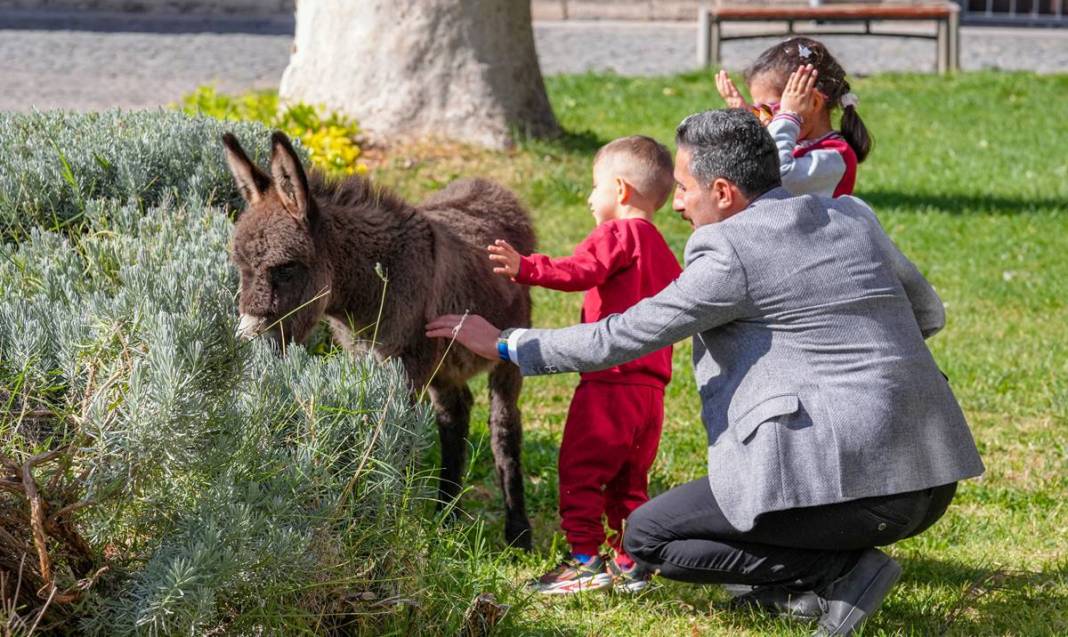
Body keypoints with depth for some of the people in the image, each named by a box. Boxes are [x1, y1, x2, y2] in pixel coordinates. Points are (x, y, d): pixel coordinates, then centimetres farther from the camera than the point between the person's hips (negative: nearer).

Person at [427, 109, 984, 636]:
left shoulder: (728, 250, -8)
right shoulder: (854, 216, 14)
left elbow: (620, 338, -5)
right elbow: (929, 315, 25)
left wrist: (505, 344, 5)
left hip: (841, 481, -8)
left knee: (646, 537, 8)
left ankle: (839, 570, -3)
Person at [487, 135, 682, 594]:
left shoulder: (618, 234, -7)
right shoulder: (663, 251, 20)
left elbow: (580, 272, -25)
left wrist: (526, 269, -35)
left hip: (610, 381, -9)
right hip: (650, 386, 9)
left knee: (580, 469, -5)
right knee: (629, 479, 15)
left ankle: (586, 559, -9)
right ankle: (631, 564, 15)